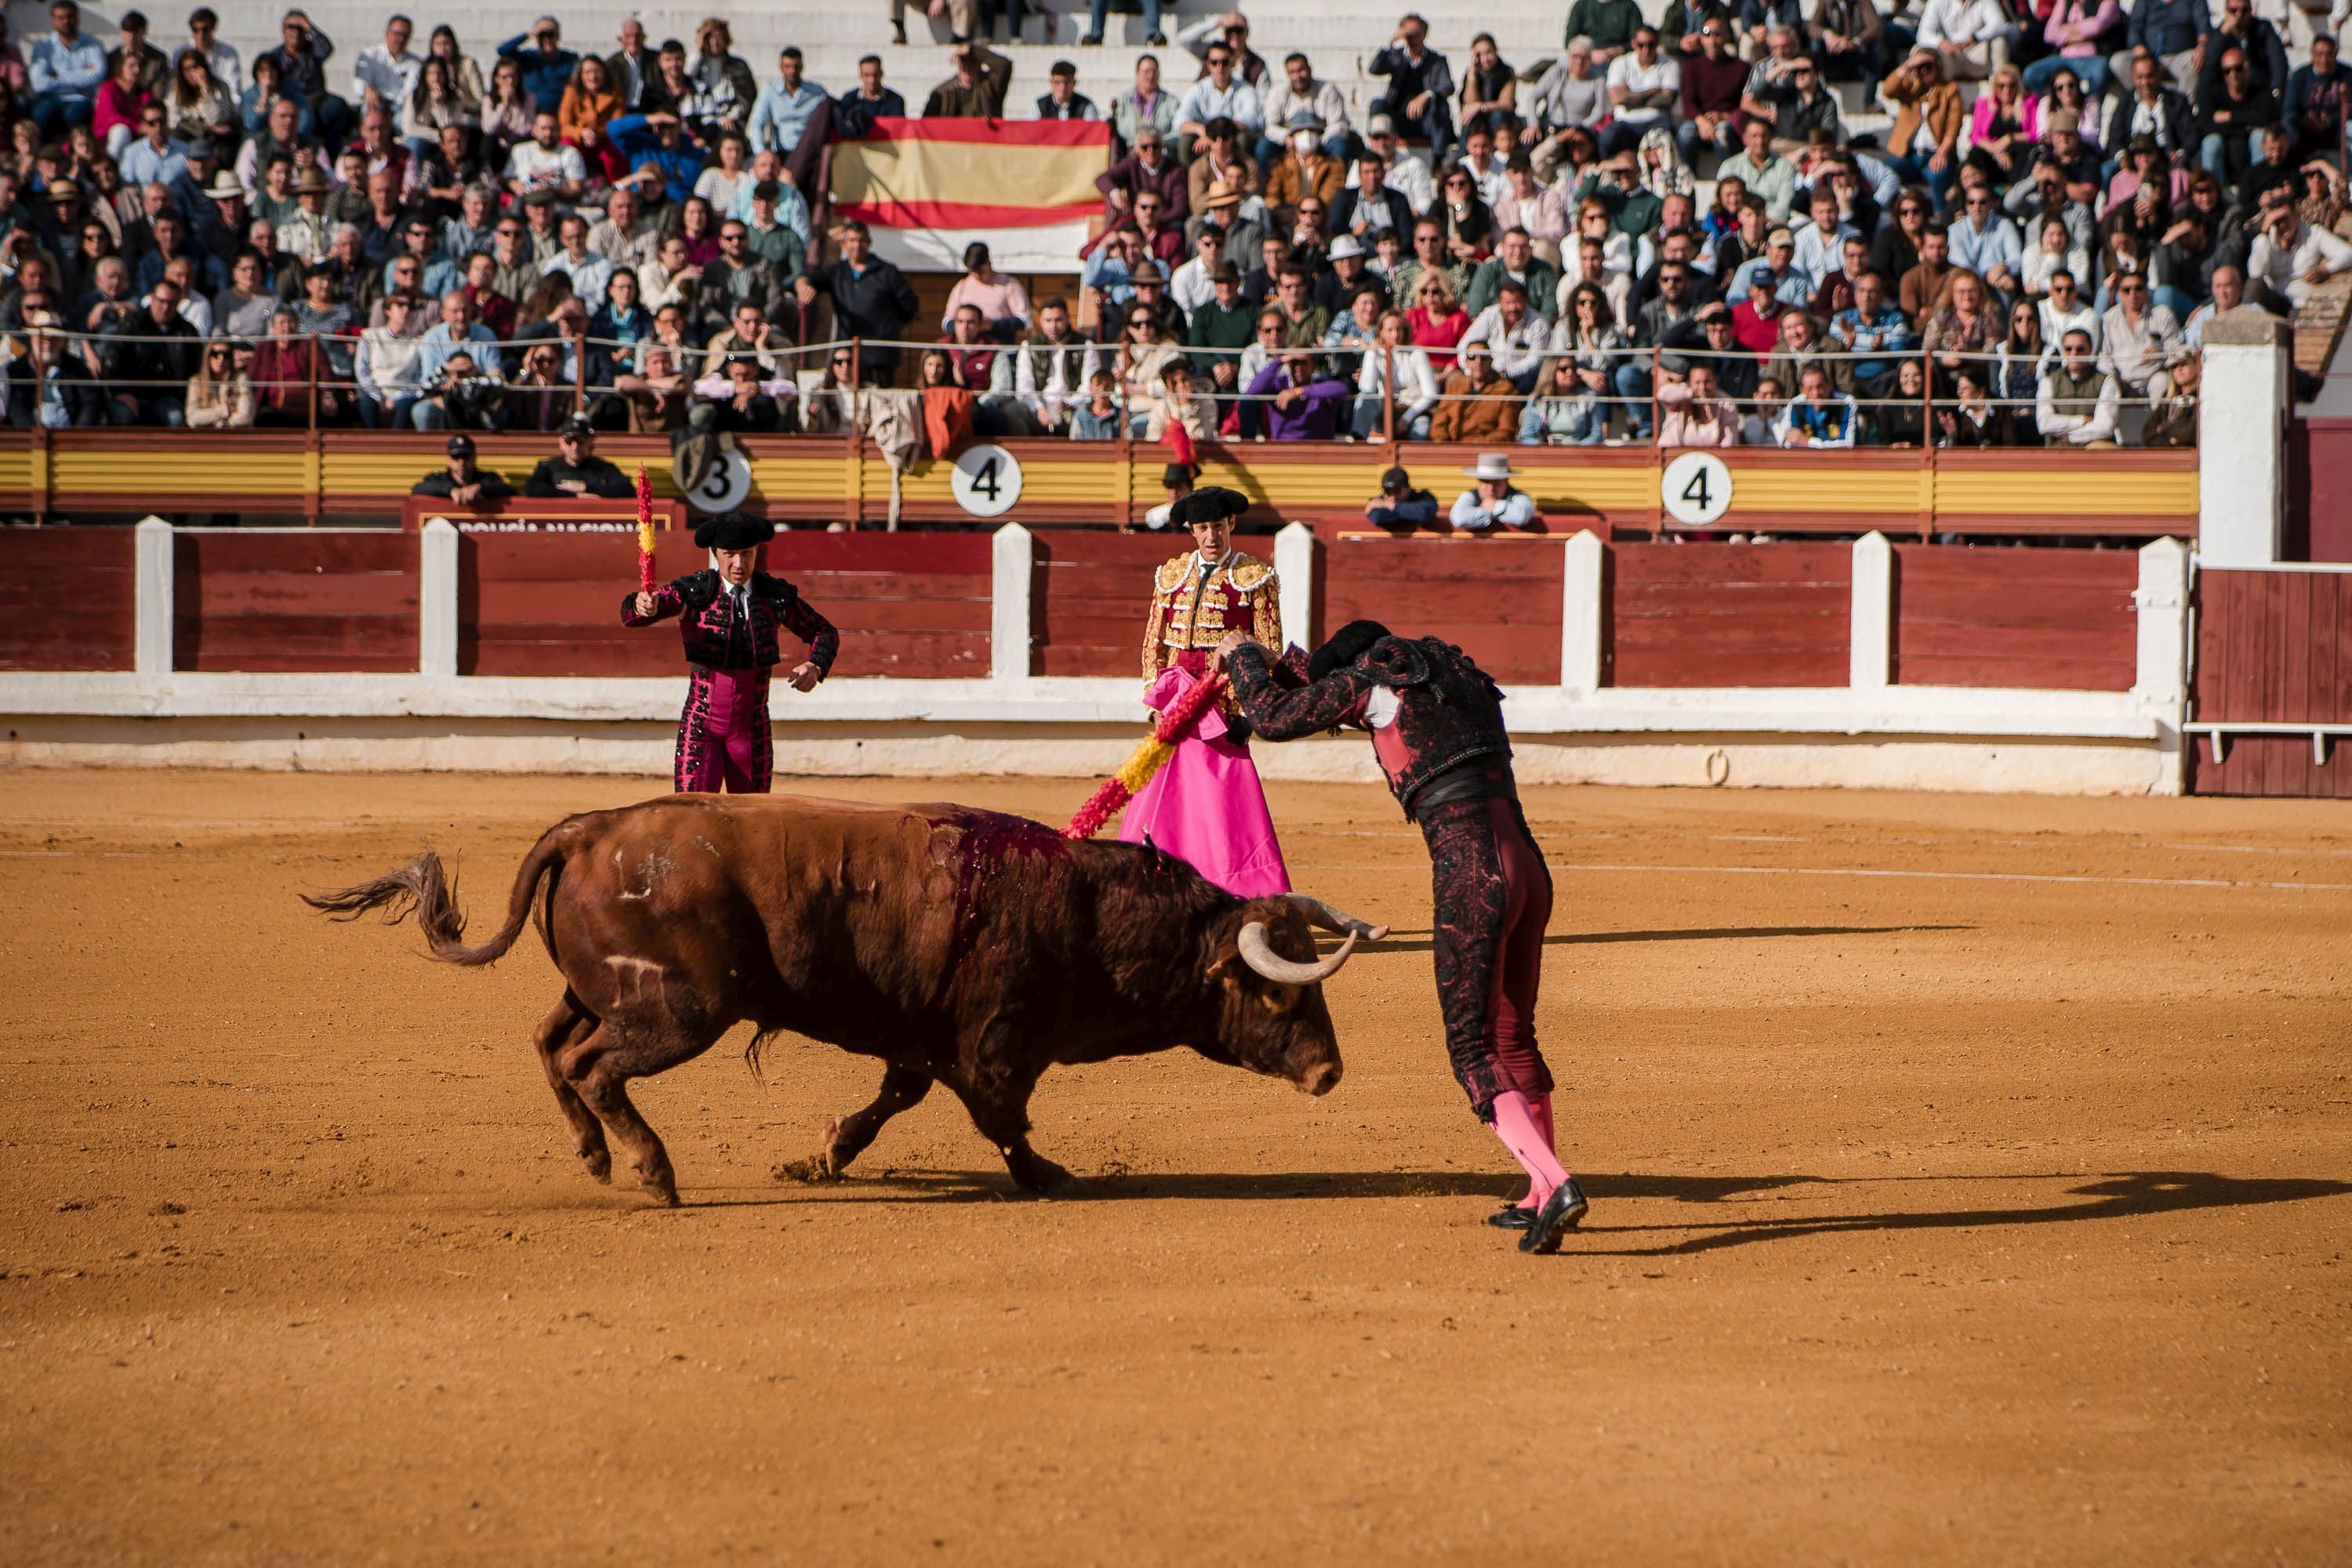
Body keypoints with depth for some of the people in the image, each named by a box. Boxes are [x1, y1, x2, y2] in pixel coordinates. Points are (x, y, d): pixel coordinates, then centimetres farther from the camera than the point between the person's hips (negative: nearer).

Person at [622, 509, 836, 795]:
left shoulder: (776, 596, 2)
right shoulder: (695, 592, -6)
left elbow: (824, 633, 14)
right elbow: (631, 611, -19)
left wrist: (815, 667, -7)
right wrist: (643, 607, -44)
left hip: (752, 730, 3)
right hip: (701, 728, -3)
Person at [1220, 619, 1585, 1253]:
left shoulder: (1373, 681, 2)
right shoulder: (1462, 679, 23)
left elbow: (1274, 718, 11)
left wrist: (1243, 655, 28)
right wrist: (1281, 666, 43)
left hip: (1468, 877, -7)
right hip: (1528, 868, 7)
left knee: (1472, 1048, -4)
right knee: (1513, 1039, 20)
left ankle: (1555, 1183, -21)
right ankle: (1540, 1198, 27)